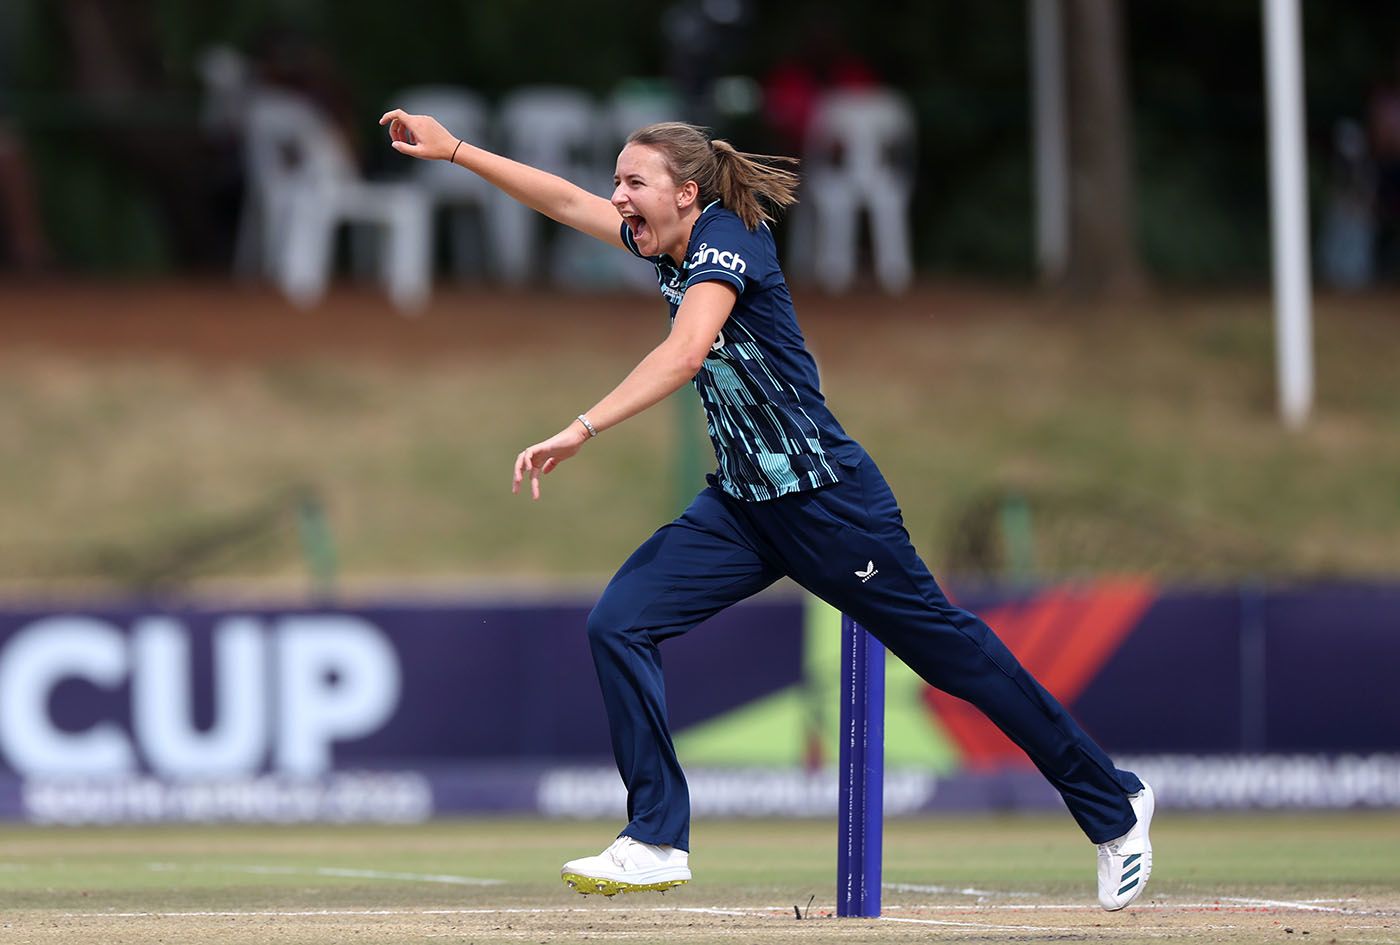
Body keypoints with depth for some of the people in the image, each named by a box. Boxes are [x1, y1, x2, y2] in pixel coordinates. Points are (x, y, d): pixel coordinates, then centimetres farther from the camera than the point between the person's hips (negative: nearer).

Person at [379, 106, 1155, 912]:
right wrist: (452, 149, 11)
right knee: (619, 626, -9)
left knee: (952, 654, 2)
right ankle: (658, 842, -6)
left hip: (828, 503, -8)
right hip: (742, 506, 8)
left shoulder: (725, 241, -19)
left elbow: (684, 355, -36)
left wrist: (581, 432, -43)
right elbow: (567, 202, 16)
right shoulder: (674, 243, 6)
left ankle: (1115, 805, 16)